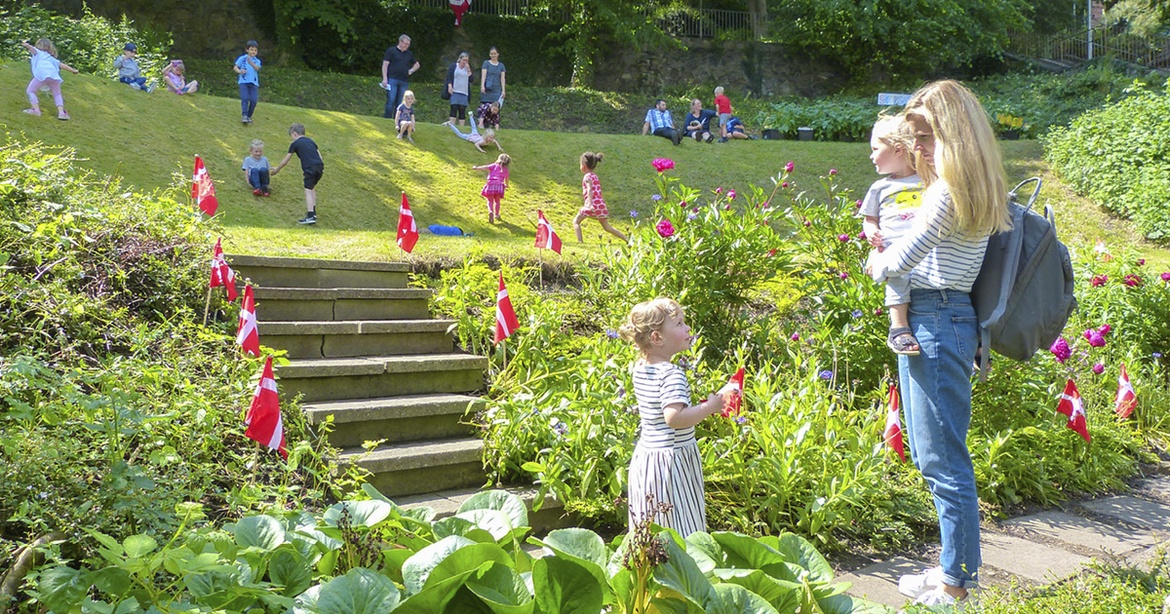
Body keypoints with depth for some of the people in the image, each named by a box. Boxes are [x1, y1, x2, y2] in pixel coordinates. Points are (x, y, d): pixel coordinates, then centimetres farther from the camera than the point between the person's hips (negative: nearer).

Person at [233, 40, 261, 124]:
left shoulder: (257, 61, 8)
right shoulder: (242, 58, 5)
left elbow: (257, 68, -13)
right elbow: (235, 67, 4)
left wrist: (251, 63, -32)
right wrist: (239, 71, -17)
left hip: (254, 83, 2)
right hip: (244, 82, -2)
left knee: (254, 100, -5)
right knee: (245, 99, -13)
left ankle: (249, 116, 10)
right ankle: (245, 116, -18)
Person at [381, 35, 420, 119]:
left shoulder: (409, 54, 18)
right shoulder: (391, 51, 3)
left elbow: (417, 64, 32)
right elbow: (385, 65, -2)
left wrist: (411, 71, 12)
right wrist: (385, 78, -11)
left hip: (404, 82, 5)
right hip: (392, 80, -5)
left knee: (400, 103, 3)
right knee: (391, 101, -11)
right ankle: (387, 120, -9)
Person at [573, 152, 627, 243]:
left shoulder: (587, 176, -3)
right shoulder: (595, 176, 21)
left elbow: (590, 189, -19)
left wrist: (590, 203, -32)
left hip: (593, 204, -8)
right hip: (601, 204, 8)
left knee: (576, 221, 1)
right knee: (607, 227, 15)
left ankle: (580, 241, -17)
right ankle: (627, 240, 11)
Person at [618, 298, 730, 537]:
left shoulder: (639, 369, 7)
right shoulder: (672, 373, -21)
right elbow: (674, 418, -31)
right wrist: (710, 407, -20)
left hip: (645, 455, 9)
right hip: (672, 458, -9)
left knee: (648, 527, 15)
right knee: (680, 531, -3)